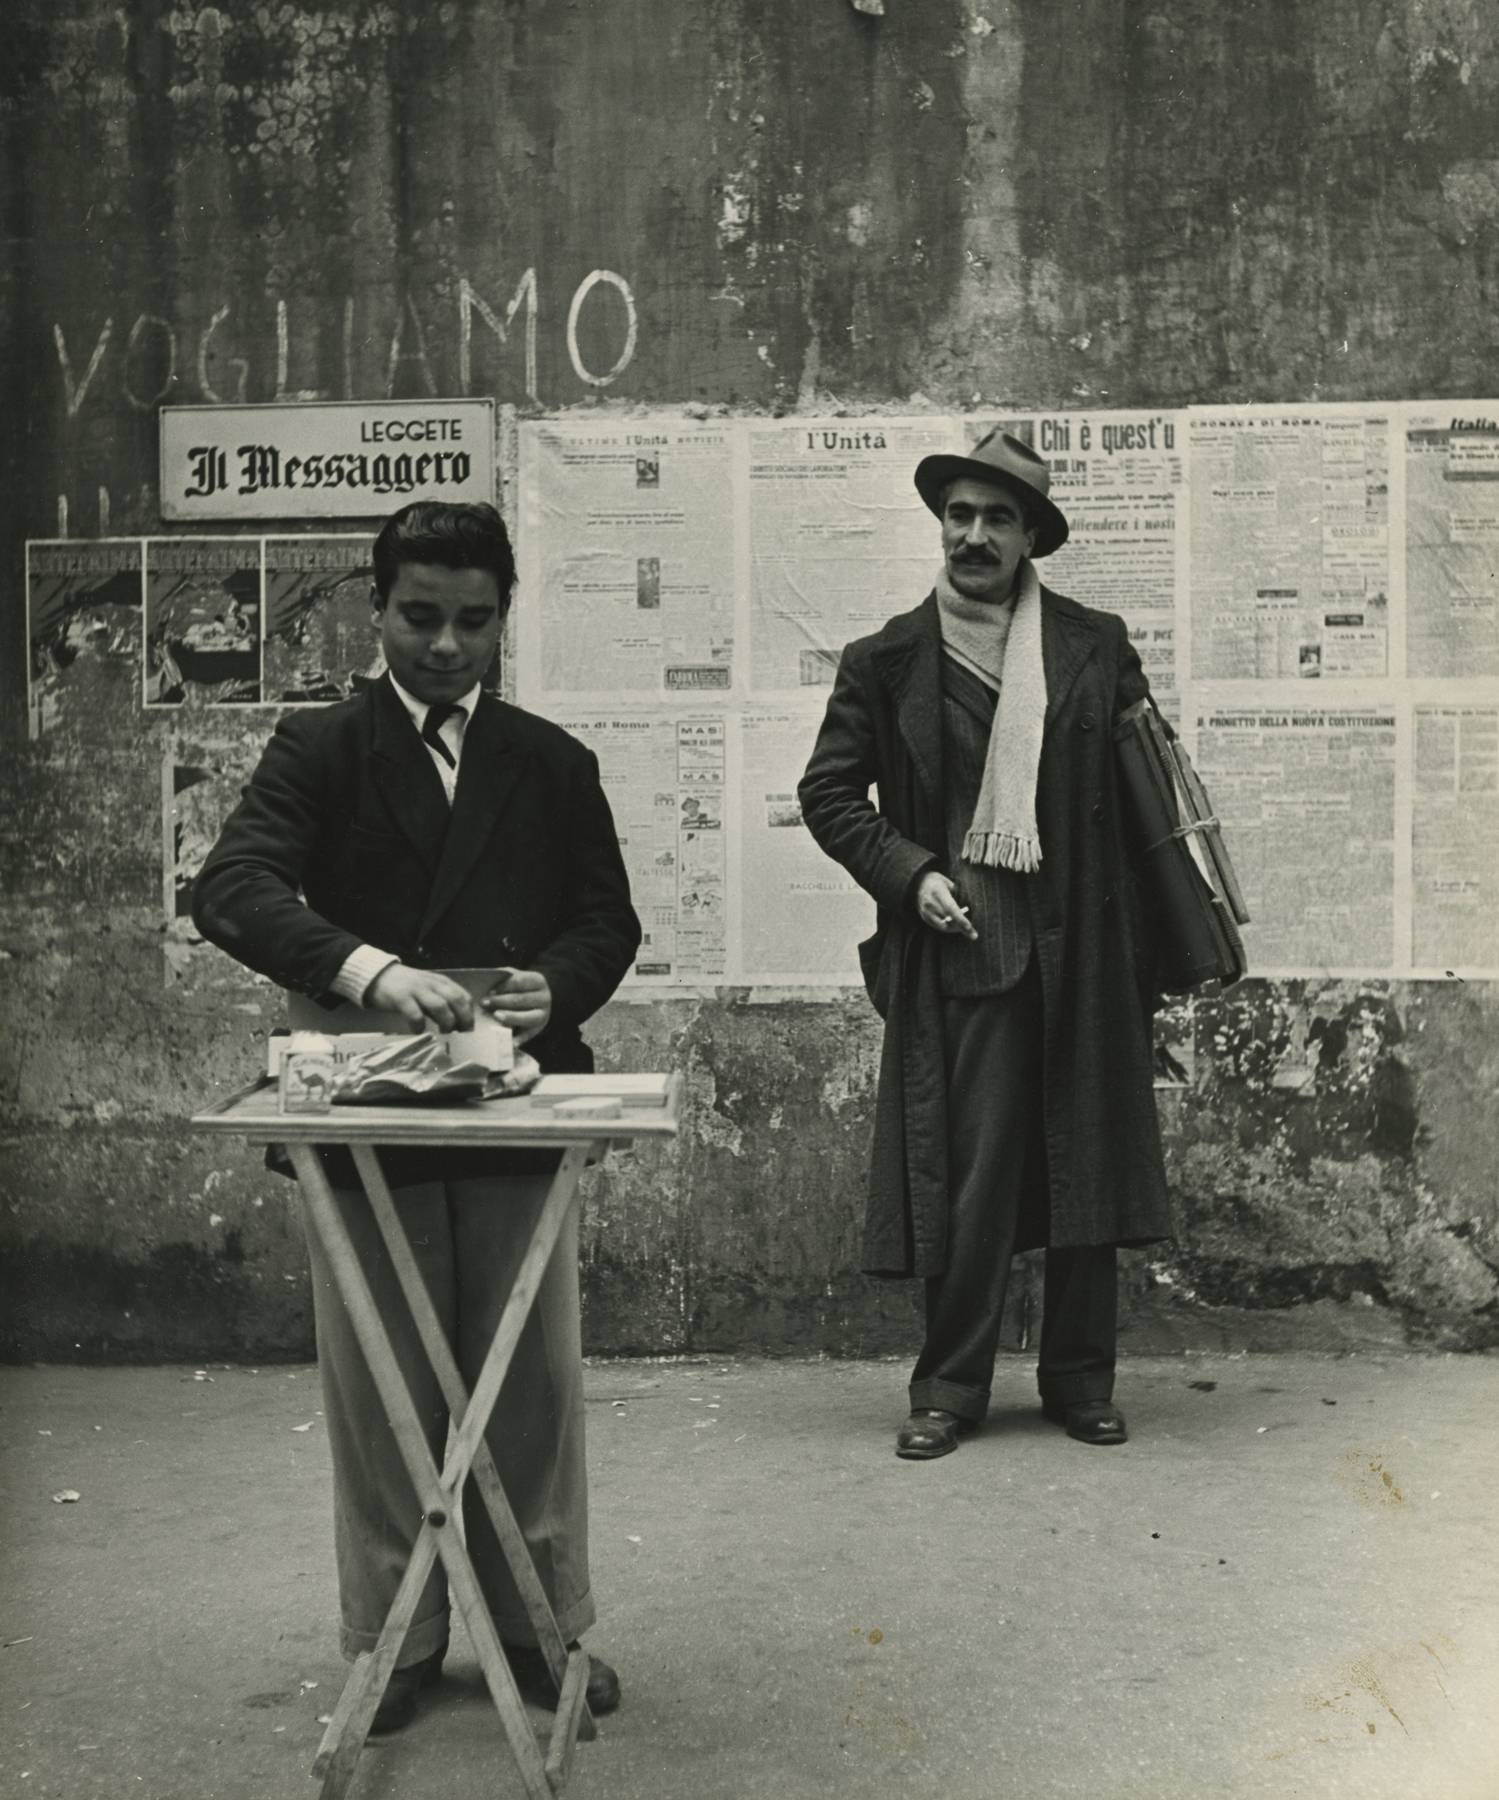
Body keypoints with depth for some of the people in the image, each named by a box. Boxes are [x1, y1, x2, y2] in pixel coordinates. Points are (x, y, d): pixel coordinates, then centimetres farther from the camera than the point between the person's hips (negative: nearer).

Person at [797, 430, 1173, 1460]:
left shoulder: (1097, 647, 8)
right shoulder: (889, 661, 4)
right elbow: (828, 792, 8)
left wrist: (1151, 938, 1)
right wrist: (908, 872, -6)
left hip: (1084, 945, 2)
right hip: (960, 945, -1)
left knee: (1090, 1161, 7)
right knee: (964, 1171, -2)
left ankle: (1081, 1380, 20)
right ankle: (950, 1387, 11)